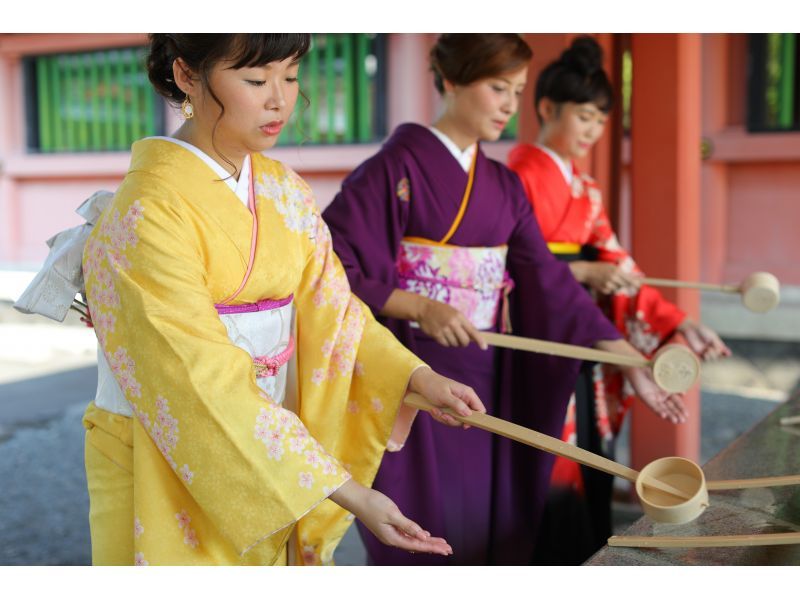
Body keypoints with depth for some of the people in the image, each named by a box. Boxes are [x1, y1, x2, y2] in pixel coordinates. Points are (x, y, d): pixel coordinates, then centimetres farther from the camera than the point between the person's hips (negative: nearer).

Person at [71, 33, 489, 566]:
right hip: (168, 480, -6)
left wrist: (417, 376, -15)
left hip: (268, 460, 6)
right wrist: (347, 493, -28)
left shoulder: (283, 191, 2)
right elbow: (207, 384, -26)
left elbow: (328, 304, 1)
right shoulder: (147, 216, -22)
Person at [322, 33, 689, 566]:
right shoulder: (396, 167, -8)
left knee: (487, 531, 10)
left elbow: (548, 282, 5)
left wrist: (633, 363, -3)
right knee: (425, 539, 0)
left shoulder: (505, 186, 11)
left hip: (487, 383, 6)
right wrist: (420, 307, -23)